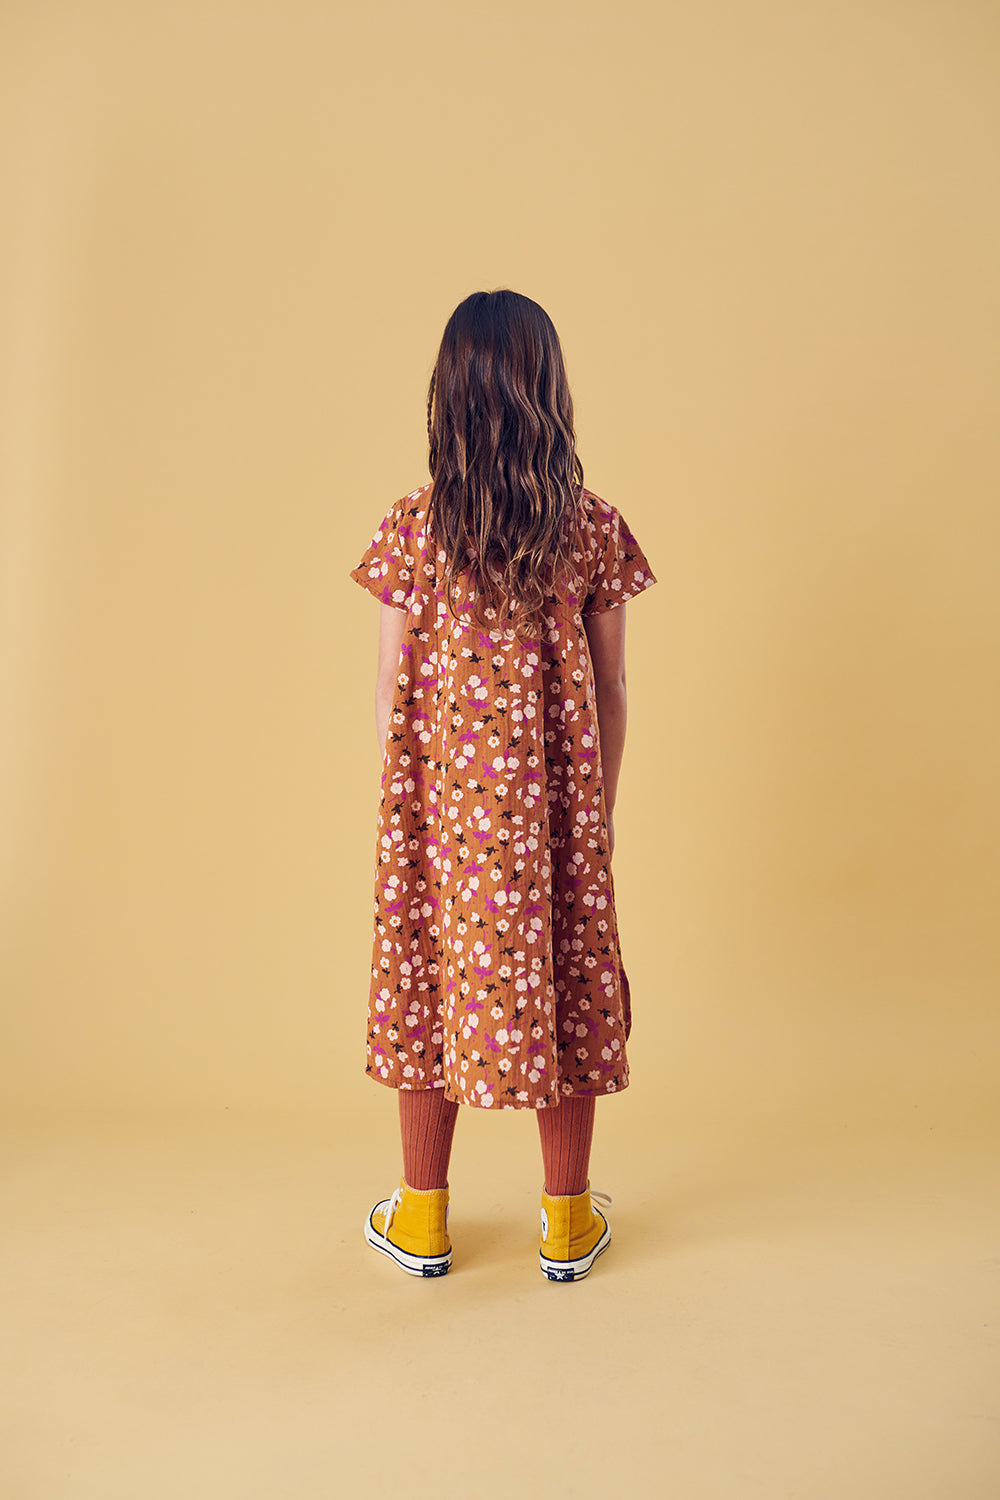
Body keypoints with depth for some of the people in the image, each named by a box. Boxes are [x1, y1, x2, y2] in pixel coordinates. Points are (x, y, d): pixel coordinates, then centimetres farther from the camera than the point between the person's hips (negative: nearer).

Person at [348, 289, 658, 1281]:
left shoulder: (413, 527, -7)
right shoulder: (594, 528, -4)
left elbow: (391, 688, -3)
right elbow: (609, 691, 0)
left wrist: (401, 798, 10)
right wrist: (600, 808, 11)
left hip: (442, 789, 0)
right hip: (555, 790, 1)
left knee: (431, 975, 12)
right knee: (563, 976, 12)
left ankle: (424, 1221, 25)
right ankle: (568, 1220, 24)